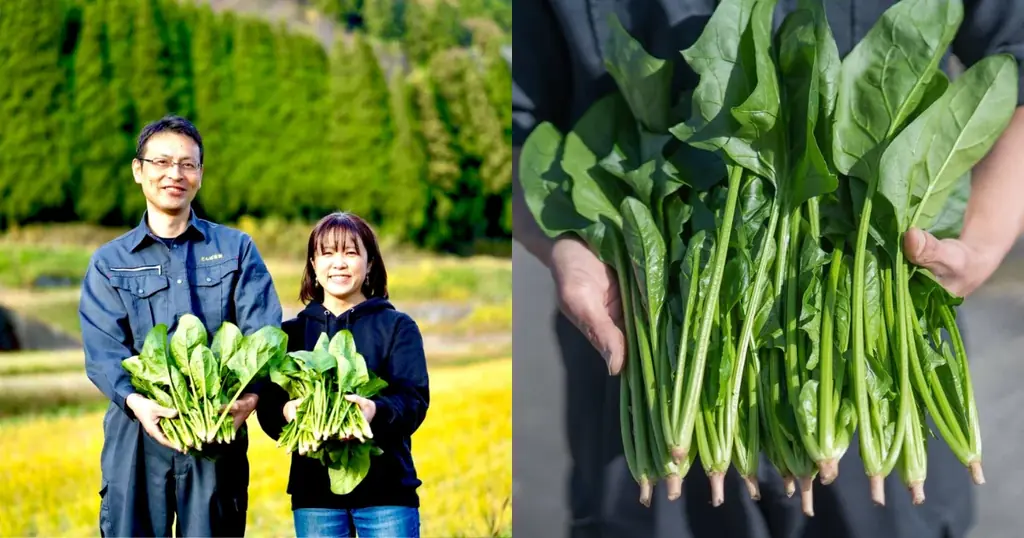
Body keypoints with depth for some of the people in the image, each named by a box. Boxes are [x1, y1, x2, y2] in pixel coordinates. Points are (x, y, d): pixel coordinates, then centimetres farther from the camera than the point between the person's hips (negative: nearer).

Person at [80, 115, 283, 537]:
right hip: (137, 435, 0)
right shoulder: (109, 262, 13)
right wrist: (135, 401, -23)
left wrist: (250, 396, -22)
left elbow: (263, 334, 0)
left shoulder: (236, 249, 13)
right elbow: (103, 349, -1)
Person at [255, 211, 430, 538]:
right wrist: (285, 411, -24)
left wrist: (377, 411, -29)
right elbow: (267, 403, 0)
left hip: (386, 488, -2)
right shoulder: (292, 333, 11)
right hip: (314, 488, 2)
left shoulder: (397, 327, 5)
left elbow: (415, 398, -7)